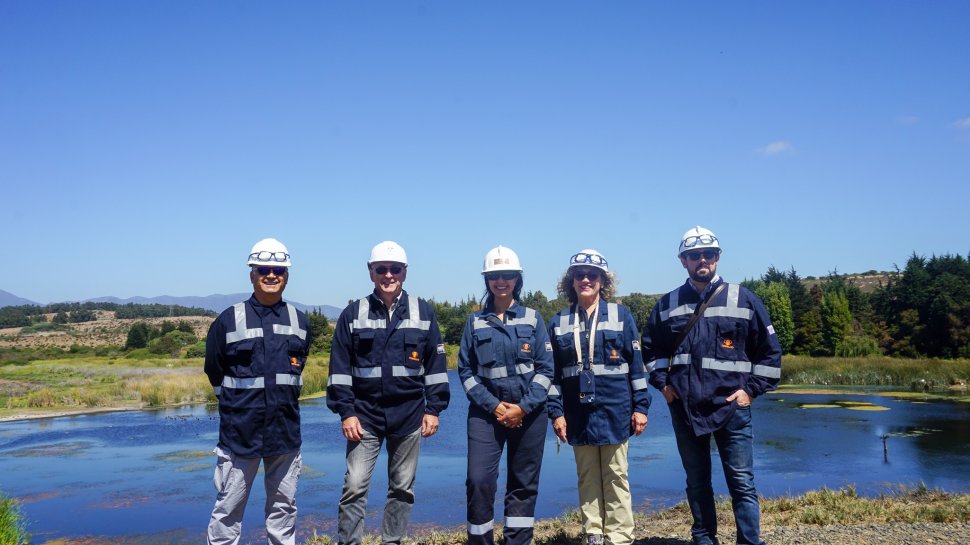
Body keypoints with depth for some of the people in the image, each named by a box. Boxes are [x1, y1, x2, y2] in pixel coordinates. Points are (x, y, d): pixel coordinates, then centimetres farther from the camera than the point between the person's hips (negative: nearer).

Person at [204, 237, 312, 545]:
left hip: (286, 430, 3)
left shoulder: (300, 322, 6)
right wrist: (237, 402, 10)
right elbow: (214, 371, 6)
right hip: (239, 431, -3)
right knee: (228, 507, 2)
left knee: (283, 505, 13)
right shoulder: (229, 321, -4)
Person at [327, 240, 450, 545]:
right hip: (365, 414, -1)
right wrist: (346, 412, -6)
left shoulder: (423, 313, 3)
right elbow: (340, 368, 0)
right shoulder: (353, 314, 1)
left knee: (403, 487, 11)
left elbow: (435, 364, 5)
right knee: (354, 486, -4)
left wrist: (433, 408, 1)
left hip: (409, 415, 1)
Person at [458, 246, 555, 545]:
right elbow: (466, 370, 1)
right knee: (479, 481, -8)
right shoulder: (475, 321, 5)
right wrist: (493, 406, -10)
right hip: (487, 411, 0)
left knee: (524, 484, 7)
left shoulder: (533, 318, 4)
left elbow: (545, 368, -1)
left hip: (529, 413, 0)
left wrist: (524, 407, -12)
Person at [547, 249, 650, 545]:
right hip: (578, 413, 2)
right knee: (587, 478, 9)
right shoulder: (559, 322, 7)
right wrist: (556, 412, 1)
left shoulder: (620, 315, 1)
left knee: (616, 477, 5)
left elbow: (636, 363, 1)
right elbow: (553, 372, 7)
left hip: (614, 410, -2)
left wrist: (641, 406, -2)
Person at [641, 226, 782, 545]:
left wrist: (751, 389, -3)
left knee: (742, 482, 0)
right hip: (685, 409, 3)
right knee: (697, 482, 13)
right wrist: (662, 383, 6)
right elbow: (650, 349, 18)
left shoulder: (744, 300, 1)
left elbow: (770, 351, 4)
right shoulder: (667, 305, 7)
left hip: (731, 407, -2)